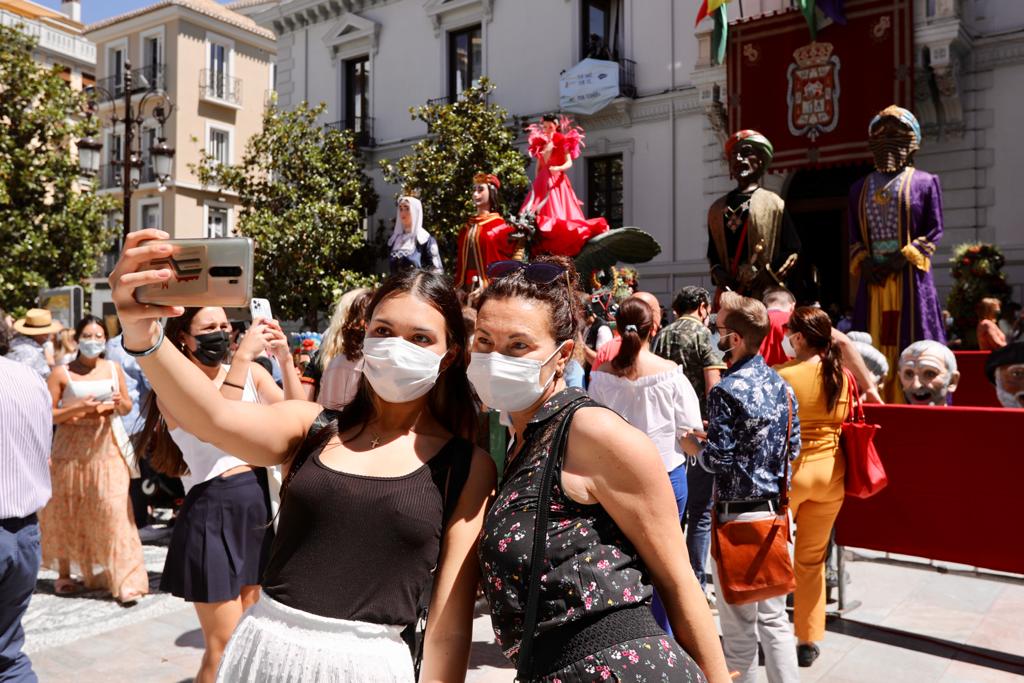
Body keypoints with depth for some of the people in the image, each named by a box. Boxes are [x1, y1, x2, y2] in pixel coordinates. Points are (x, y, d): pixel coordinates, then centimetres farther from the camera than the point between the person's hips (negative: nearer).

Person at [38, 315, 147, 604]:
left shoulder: (114, 368, 6)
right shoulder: (62, 373, -2)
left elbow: (127, 407, 13)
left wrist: (120, 403, -9)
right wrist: (77, 409, -19)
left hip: (107, 448, 1)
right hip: (71, 448, -1)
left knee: (113, 508, -8)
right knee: (67, 512, 9)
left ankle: (124, 580, -6)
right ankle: (64, 574, 27)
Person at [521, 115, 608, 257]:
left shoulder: (562, 141, 1)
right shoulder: (539, 143, 15)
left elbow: (569, 162, -6)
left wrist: (559, 168, -25)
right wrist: (536, 181, 11)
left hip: (556, 180, -5)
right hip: (542, 180, 5)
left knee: (558, 212, -12)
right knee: (538, 213, -4)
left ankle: (559, 248, -16)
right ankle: (542, 247, -5)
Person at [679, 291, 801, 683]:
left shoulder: (727, 391, -18)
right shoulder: (782, 385, 5)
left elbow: (718, 459, -18)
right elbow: (793, 448, 11)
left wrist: (691, 446, 0)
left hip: (738, 513, -7)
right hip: (775, 509, 7)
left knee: (739, 625, 6)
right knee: (774, 616, 17)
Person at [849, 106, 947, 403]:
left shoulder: (925, 182, 6)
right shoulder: (860, 188, 16)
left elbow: (935, 231, 0)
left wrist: (902, 259, -12)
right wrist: (864, 264, -4)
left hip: (910, 278, -3)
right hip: (873, 278, 3)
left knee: (910, 346, -3)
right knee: (873, 348, 1)